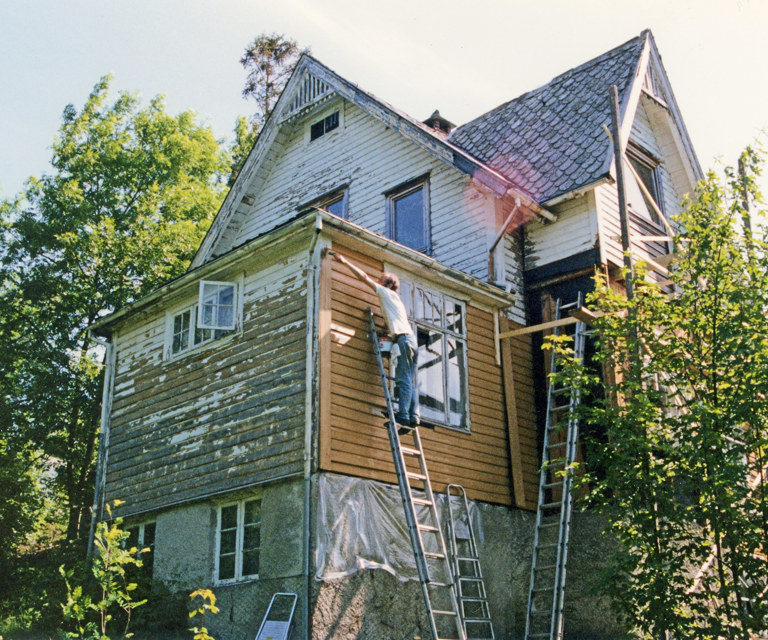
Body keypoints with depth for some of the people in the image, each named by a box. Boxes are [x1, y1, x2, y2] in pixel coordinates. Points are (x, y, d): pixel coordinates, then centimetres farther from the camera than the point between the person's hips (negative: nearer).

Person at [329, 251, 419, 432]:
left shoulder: (387, 293, 7)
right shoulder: (397, 300, 30)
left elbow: (364, 277, 5)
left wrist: (345, 262, 8)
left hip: (403, 339, -9)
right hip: (411, 340, 9)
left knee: (404, 380, -15)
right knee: (409, 382, 2)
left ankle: (403, 416, -20)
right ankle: (413, 417, -6)